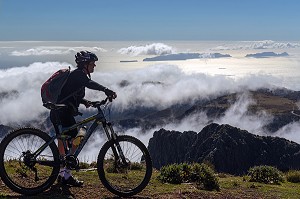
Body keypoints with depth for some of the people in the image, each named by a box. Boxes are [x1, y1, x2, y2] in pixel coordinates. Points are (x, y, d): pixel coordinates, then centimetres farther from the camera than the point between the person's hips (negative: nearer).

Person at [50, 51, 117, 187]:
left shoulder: (78, 75, 20)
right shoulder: (78, 74, -11)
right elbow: (89, 83, -32)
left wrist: (84, 101, 6)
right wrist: (106, 90, -42)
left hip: (57, 113, 10)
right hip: (63, 113, -10)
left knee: (62, 142, 14)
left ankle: (62, 174, 23)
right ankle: (66, 174, -5)